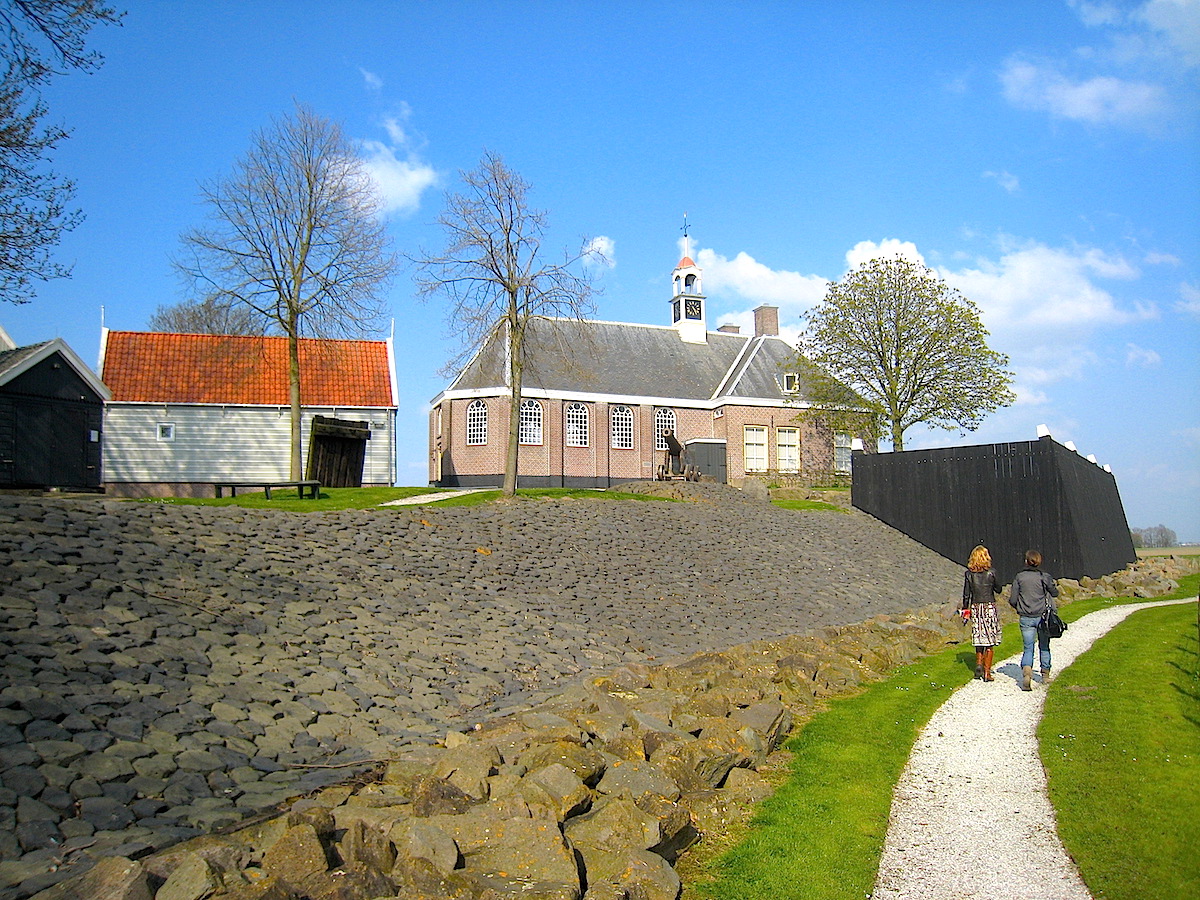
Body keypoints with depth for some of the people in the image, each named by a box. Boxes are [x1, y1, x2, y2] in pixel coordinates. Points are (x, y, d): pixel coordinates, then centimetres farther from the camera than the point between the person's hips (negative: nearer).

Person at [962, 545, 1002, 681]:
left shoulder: (968, 574, -1)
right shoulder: (991, 572, -7)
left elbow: (966, 594, 2)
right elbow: (998, 589, 6)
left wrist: (965, 609, 12)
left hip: (975, 607, 2)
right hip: (990, 607, -2)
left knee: (979, 638, 17)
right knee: (990, 641, 4)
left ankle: (979, 664, 3)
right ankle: (987, 672, 3)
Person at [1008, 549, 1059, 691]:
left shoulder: (1019, 577, -4)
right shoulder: (1044, 577, -8)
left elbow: (1012, 600, -3)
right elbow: (1055, 593, 7)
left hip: (1026, 619, 0)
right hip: (1043, 616, 0)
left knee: (1028, 648, 4)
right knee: (1044, 647, 17)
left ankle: (1026, 670, -21)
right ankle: (1045, 676, 27)